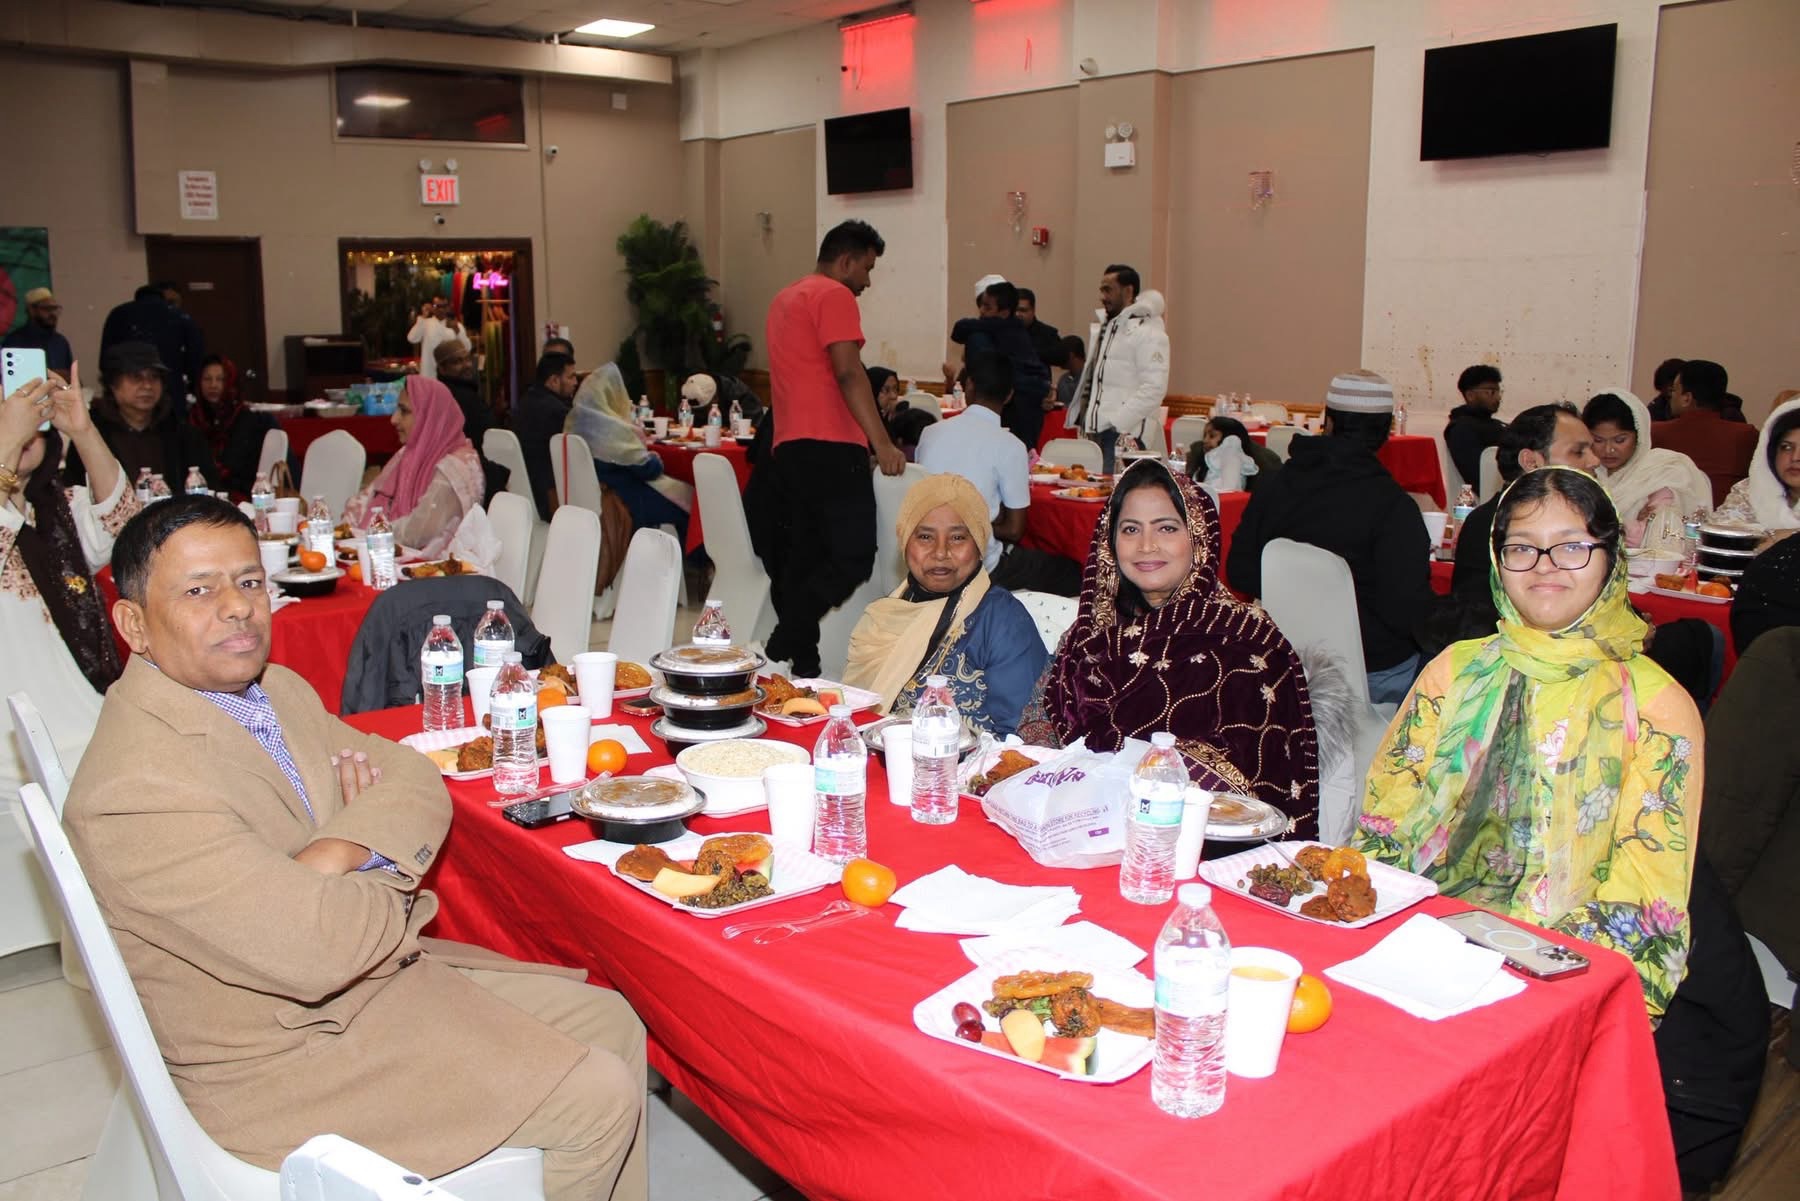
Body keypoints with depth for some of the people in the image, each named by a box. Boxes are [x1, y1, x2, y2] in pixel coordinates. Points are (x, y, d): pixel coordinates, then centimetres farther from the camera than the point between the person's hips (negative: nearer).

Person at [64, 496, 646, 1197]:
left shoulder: (278, 691, 3)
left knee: (610, 1027, 9)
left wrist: (338, 853, -23)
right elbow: (319, 947, -32)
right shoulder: (138, 787, -27)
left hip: (372, 972, 9)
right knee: (599, 1098, -11)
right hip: (285, 1057, -9)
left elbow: (416, 782, -1)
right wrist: (388, 864, -10)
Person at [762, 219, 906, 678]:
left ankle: (802, 664, 9)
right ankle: (784, 648, -17)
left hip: (789, 446, 10)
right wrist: (883, 442, -19)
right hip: (830, 446, -9)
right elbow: (848, 373, -16)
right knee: (853, 557, -10)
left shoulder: (784, 299, 24)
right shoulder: (835, 295, -5)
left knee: (800, 559, 8)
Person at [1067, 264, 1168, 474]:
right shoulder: (1107, 327, 23)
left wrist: (1118, 423, -18)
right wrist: (1083, 418, 14)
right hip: (1097, 431, 8)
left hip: (1124, 434, -8)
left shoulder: (1148, 332, -6)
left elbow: (1154, 387, -16)